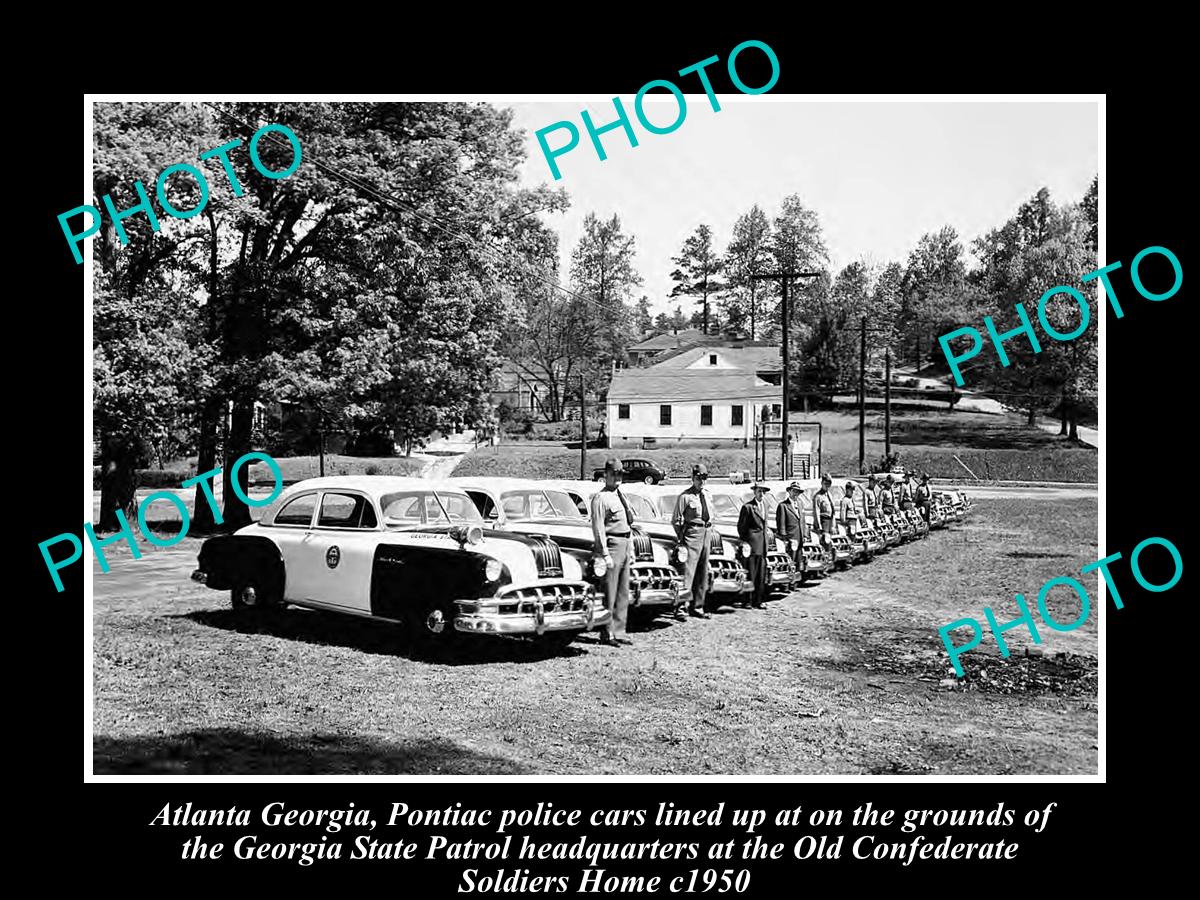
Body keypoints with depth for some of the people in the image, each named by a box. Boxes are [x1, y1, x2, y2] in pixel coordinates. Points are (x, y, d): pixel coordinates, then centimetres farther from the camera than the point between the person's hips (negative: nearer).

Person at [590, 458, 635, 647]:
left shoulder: (621, 496, 18)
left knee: (623, 594, 11)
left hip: (625, 546, 9)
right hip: (612, 545, -9)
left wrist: (630, 551, 20)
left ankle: (618, 632, 17)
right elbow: (598, 528, -15)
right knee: (610, 593, -6)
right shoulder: (601, 498, -9)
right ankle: (607, 634, 0)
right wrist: (605, 555, -20)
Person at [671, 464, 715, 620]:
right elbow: (676, 520, -7)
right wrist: (681, 538, -8)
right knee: (688, 570, -14)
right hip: (692, 533, -7)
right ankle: (680, 606, -15)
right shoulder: (685, 496, -10)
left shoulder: (708, 494, 11)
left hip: (705, 533, 7)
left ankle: (697, 607, 19)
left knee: (703, 572, 11)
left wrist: (709, 523, 12)